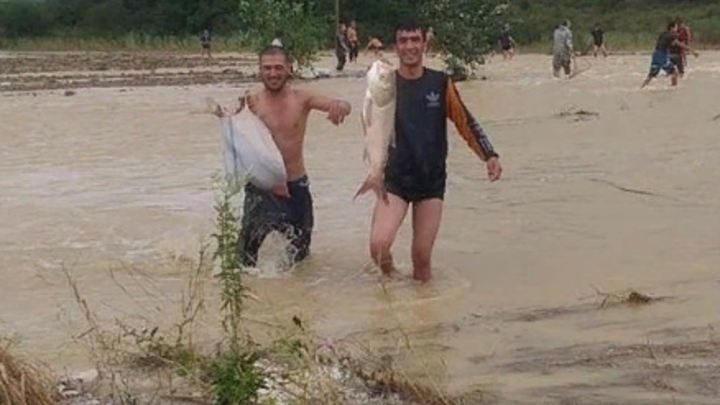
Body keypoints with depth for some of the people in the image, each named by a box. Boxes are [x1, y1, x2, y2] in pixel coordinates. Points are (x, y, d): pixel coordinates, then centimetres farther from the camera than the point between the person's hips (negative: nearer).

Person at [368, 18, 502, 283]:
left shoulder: (441, 83, 0)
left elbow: (466, 122, 2)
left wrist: (489, 156, -11)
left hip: (432, 182, 1)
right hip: (395, 181, -1)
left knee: (422, 256, 1)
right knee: (378, 246, -17)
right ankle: (390, 281, 14)